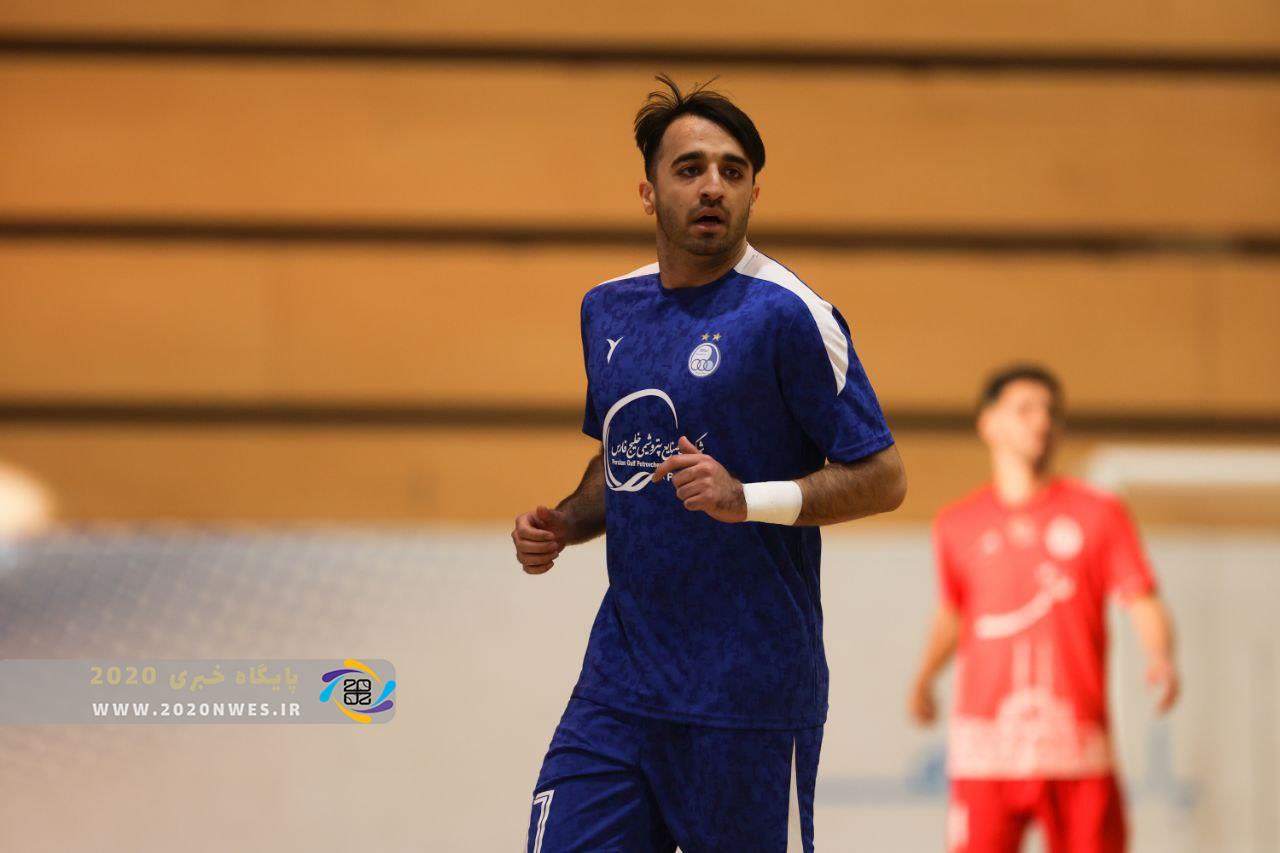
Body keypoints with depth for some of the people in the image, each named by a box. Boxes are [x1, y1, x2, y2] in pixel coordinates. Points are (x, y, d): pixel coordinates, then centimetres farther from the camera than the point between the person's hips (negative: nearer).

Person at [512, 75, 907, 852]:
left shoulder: (787, 314, -9)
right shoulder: (608, 309, 12)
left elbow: (883, 479, -9)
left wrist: (748, 498, -22)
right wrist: (563, 524, 7)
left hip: (750, 697, -5)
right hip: (620, 684, 5)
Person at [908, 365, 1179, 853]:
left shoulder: (1100, 514, 5)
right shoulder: (958, 525, 10)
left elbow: (1143, 606, -1)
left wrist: (1161, 660, -19)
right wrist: (924, 679, 17)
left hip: (1078, 747, 0)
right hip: (986, 749, 0)